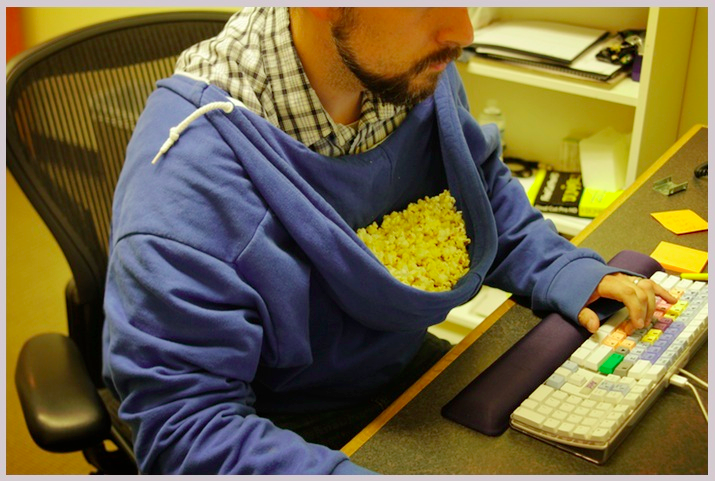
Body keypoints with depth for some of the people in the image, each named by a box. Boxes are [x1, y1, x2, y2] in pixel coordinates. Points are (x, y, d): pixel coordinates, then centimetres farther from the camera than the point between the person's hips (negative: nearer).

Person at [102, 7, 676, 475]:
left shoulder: (417, 72, -9)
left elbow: (485, 185, 12)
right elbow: (182, 419, -29)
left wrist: (562, 269, -5)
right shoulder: (187, 168, -31)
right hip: (298, 432, -6)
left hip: (409, 363, 7)